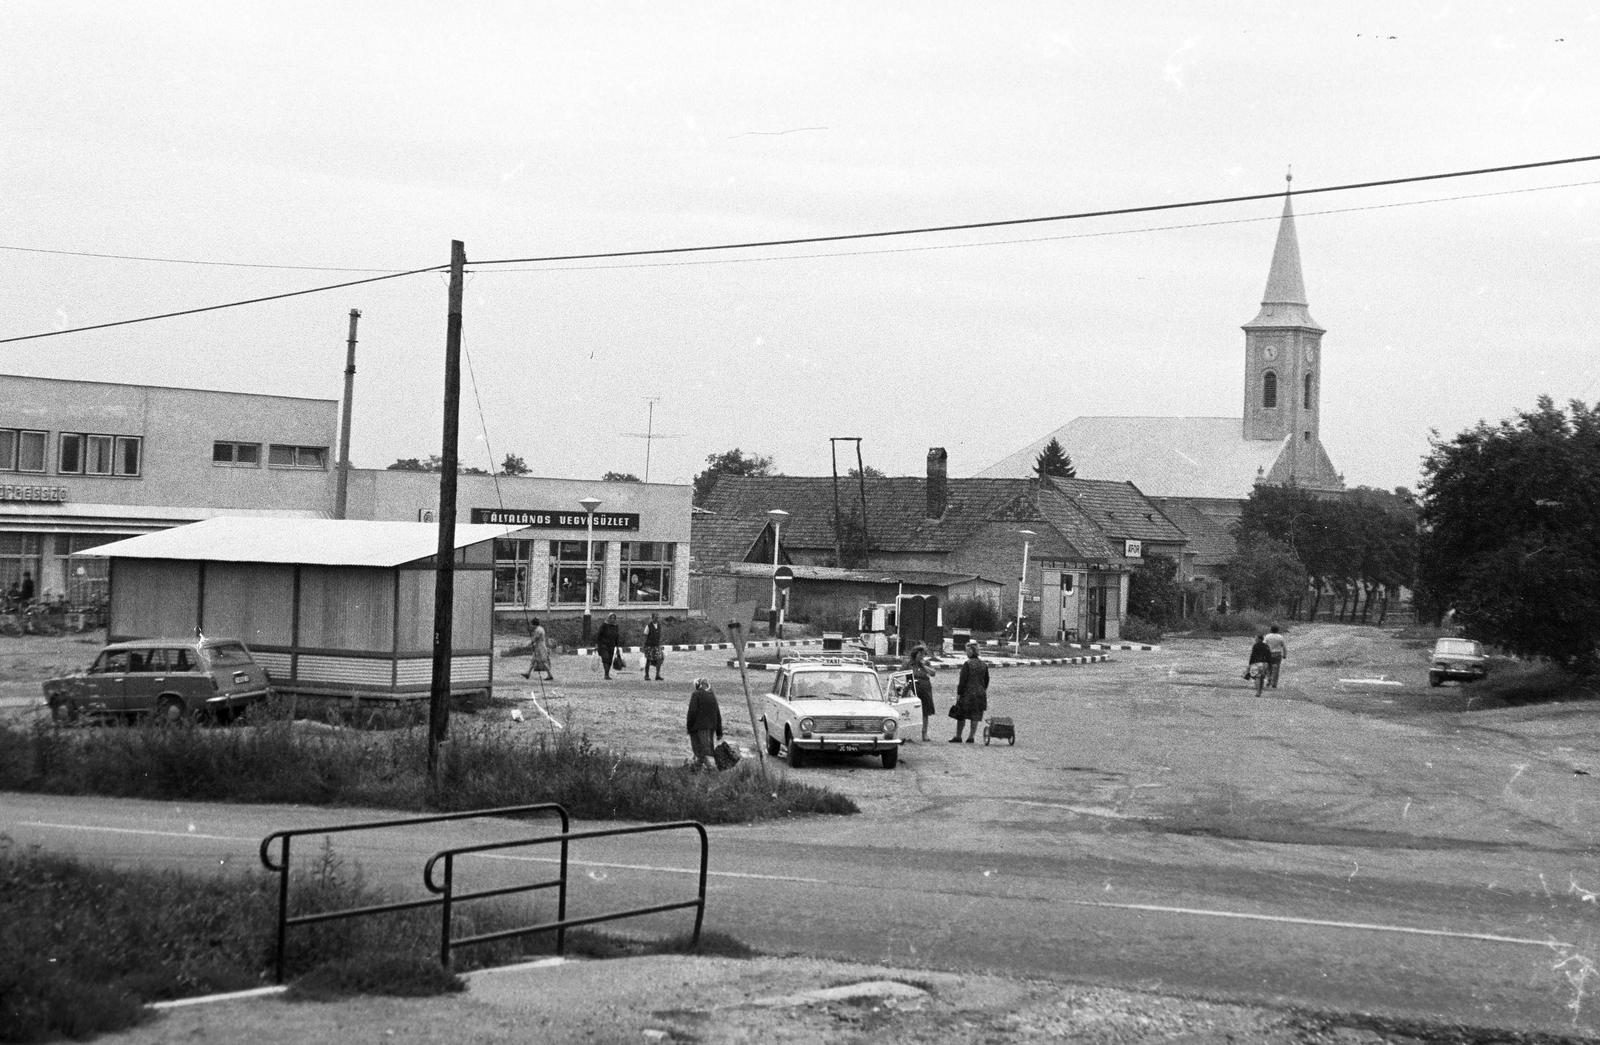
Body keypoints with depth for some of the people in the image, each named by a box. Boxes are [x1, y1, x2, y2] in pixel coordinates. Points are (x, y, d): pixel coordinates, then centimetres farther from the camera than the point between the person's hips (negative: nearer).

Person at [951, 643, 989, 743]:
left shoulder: (967, 664, -12)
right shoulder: (984, 665, 6)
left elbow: (962, 681, -14)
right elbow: (986, 680, 13)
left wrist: (958, 694, -9)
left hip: (967, 693, -5)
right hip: (980, 693, 5)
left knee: (961, 716, 7)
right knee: (975, 717, 6)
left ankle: (958, 737, 10)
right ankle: (971, 737, 3)